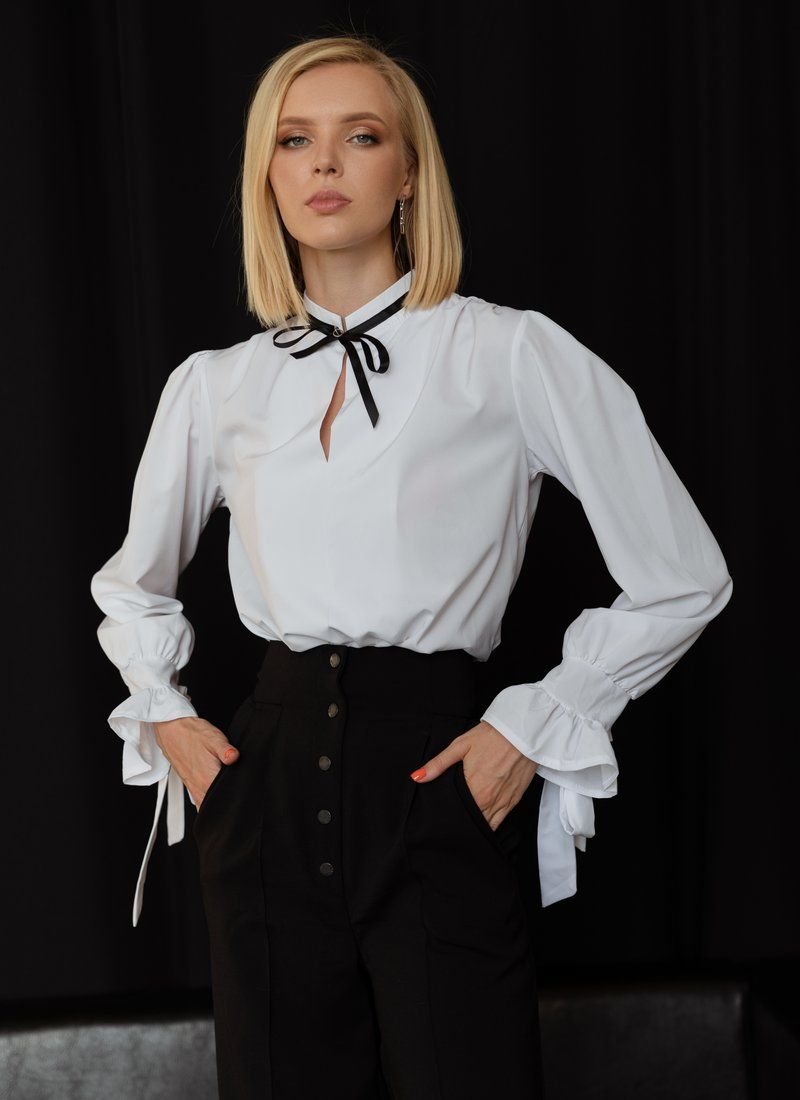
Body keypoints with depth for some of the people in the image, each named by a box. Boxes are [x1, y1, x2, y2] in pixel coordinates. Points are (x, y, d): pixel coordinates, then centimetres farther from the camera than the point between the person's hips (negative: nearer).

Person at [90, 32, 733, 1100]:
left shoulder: (514, 355, -4)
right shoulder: (214, 386, 7)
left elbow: (682, 577, -1)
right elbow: (132, 582, 24)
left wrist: (534, 727, -4)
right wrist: (163, 714, 10)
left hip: (434, 785, -3)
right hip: (266, 792, 4)